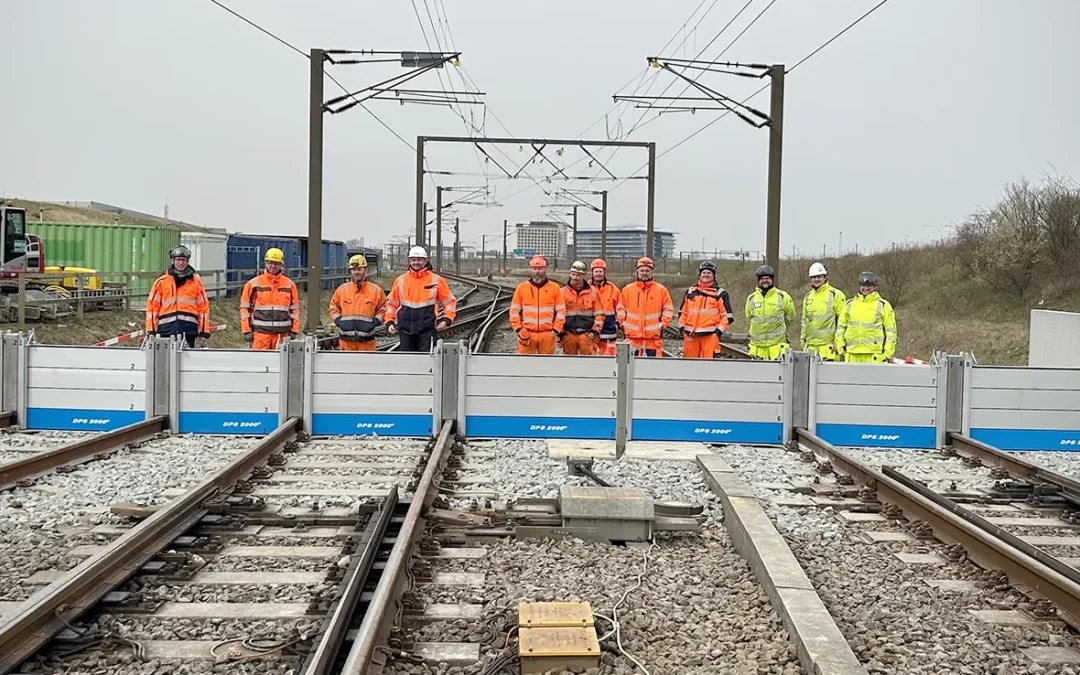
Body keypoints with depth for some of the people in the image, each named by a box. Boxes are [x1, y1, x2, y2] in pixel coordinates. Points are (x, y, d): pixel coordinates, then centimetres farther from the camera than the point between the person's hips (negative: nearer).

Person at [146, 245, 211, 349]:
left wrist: (204, 332, 2)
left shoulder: (196, 281, 9)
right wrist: (151, 331, 1)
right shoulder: (162, 281, 9)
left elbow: (204, 307, 8)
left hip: (189, 329, 0)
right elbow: (152, 306, 7)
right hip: (166, 330, 0)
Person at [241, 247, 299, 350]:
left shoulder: (290, 285, 10)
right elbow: (245, 308, 4)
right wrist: (247, 330, -1)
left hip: (282, 333, 2)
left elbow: (294, 309, 13)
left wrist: (294, 330, 7)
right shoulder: (253, 284, 4)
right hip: (260, 332, -2)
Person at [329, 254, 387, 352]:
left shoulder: (376, 290, 4)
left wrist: (375, 322, -8)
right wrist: (338, 320, -2)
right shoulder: (342, 289, 8)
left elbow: (383, 309, 8)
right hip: (346, 339, 1)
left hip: (366, 339, -1)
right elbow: (333, 308, 15)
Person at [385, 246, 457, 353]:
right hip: (405, 329, 3)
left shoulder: (436, 280, 2)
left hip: (427, 330, -3)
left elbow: (450, 301, 8)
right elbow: (391, 303, 18)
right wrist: (389, 322, 8)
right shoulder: (400, 280, 9)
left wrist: (447, 319, -5)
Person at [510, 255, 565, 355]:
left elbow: (561, 311, 4)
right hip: (527, 335, 0)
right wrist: (519, 329, -4)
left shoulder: (554, 287, 4)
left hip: (547, 335, 0)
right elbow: (514, 311, 6)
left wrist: (556, 330, -4)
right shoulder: (522, 287, 4)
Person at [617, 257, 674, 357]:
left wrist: (663, 325, -1)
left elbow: (668, 309, 8)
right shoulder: (627, 289, 7)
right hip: (632, 335, 1)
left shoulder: (661, 290, 5)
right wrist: (624, 323, 4)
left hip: (653, 335, -1)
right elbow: (621, 308, 14)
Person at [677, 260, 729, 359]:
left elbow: (726, 315, 4)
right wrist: (681, 327, 9)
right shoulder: (690, 291, 16)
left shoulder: (719, 293, 7)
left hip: (710, 335, -3)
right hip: (691, 335, 3)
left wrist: (719, 331, -6)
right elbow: (683, 312, 22)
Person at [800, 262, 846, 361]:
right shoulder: (808, 296, 17)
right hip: (811, 344, 6)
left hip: (828, 344, -6)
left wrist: (838, 341, -11)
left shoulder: (836, 295, -3)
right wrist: (803, 339, 18)